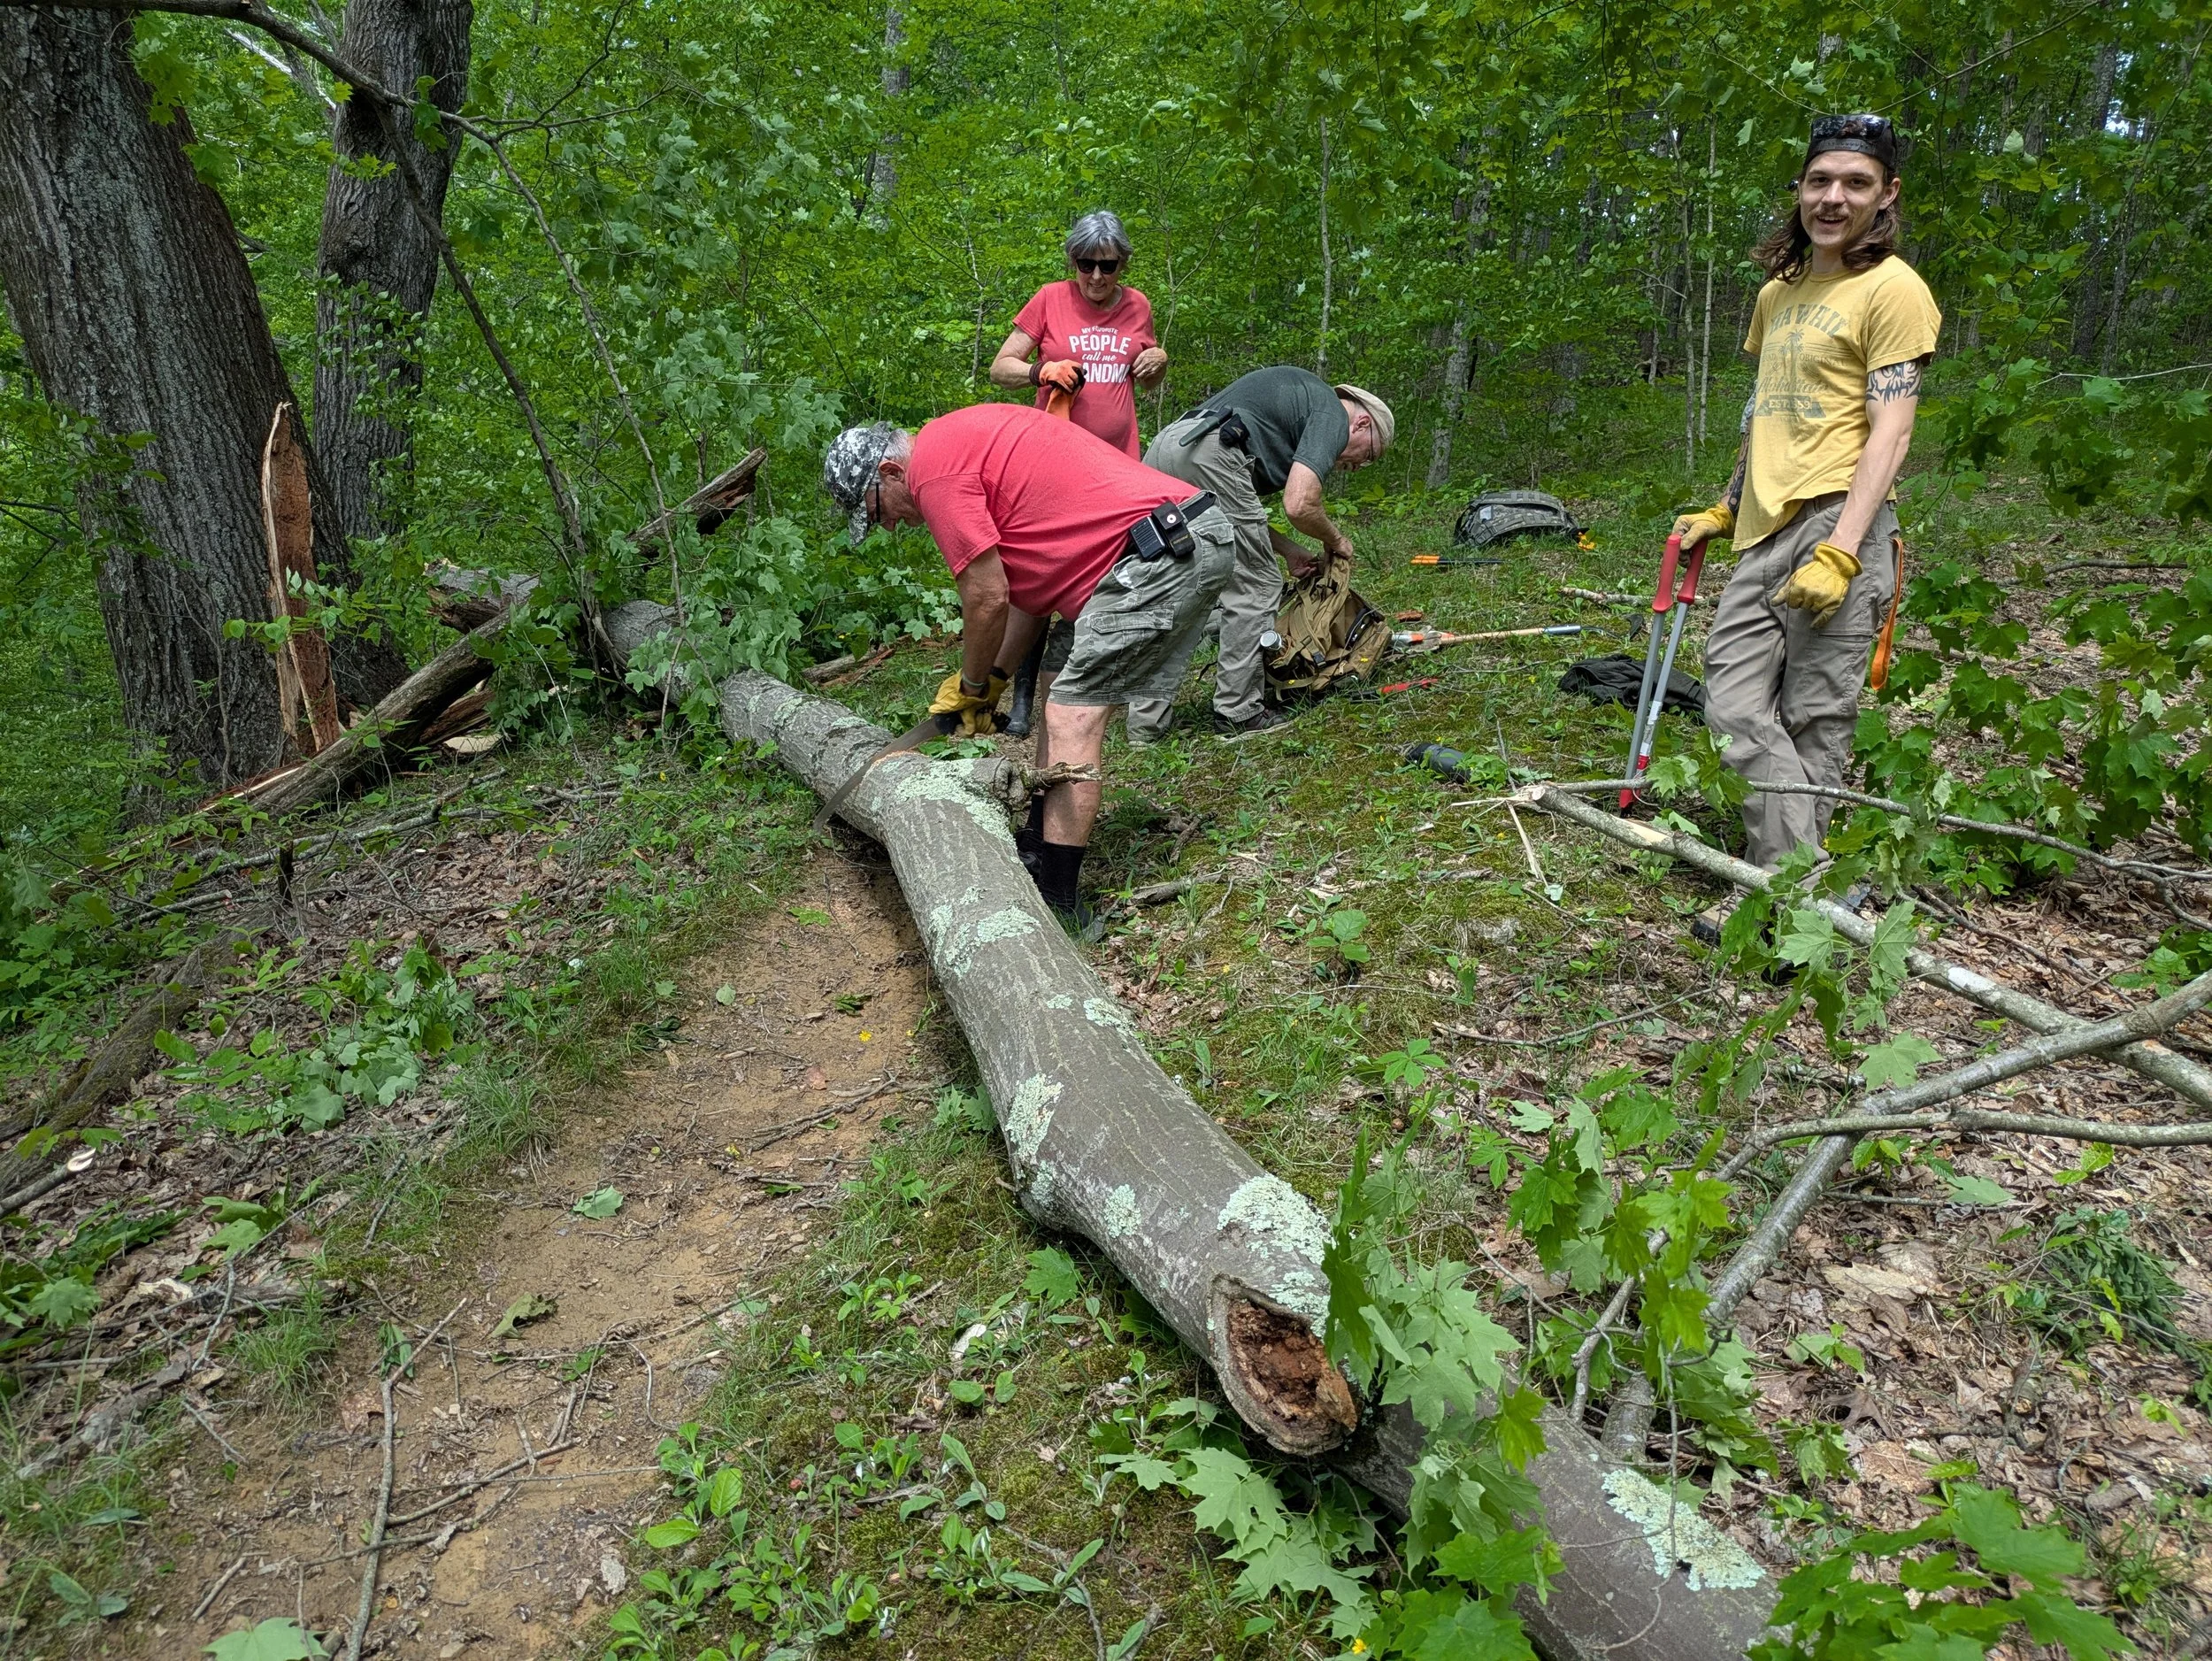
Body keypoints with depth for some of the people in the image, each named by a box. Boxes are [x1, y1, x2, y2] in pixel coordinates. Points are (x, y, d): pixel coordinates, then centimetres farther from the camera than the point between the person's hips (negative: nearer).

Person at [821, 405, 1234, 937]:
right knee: (1069, 698, 17)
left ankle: (1058, 903, -5)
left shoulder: (934, 466, -7)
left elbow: (988, 598, -8)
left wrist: (972, 686, 9)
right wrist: (994, 680, 21)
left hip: (1161, 550, -11)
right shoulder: (971, 438, 23)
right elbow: (1031, 582, 23)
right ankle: (1037, 851, 26)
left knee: (1071, 718, -9)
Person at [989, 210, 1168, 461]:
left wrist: (1160, 361, 0)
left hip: (1120, 452, 3)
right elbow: (999, 369, -2)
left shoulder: (1138, 306, 7)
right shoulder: (1050, 299, -3)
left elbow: (1148, 383, 21)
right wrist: (1041, 371, -20)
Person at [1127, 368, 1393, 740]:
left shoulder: (1298, 396, 34)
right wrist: (1335, 540, 13)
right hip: (1207, 453, -9)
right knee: (1255, 587, 3)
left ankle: (1146, 722, 15)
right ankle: (1237, 714, 8)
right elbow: (1299, 506, -7)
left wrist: (1289, 550, 31)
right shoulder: (1332, 415, 7)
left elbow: (1236, 509, 32)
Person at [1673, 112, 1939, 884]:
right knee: (1734, 710, -2)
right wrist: (1722, 510, 24)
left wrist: (1840, 552, -20)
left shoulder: (1892, 287, -2)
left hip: (1836, 526, -7)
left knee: (1814, 728, -5)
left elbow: (1889, 432, -10)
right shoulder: (1777, 292, 21)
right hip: (1763, 533, 7)